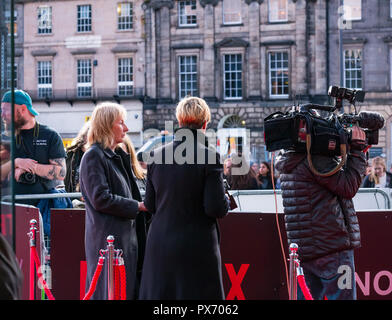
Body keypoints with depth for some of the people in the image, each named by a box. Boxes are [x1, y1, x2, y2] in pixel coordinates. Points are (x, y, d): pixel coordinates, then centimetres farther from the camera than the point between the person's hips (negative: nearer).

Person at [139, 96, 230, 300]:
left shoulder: (157, 156, 3)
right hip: (197, 250, -4)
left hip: (159, 247, 5)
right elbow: (216, 209, -13)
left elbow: (150, 205, 8)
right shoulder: (208, 156, -11)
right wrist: (227, 202, 8)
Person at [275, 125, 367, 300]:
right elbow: (349, 187, -13)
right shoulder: (316, 159, -14)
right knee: (342, 296, -3)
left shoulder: (289, 165, 16)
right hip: (332, 246, -9)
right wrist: (357, 149, -6)